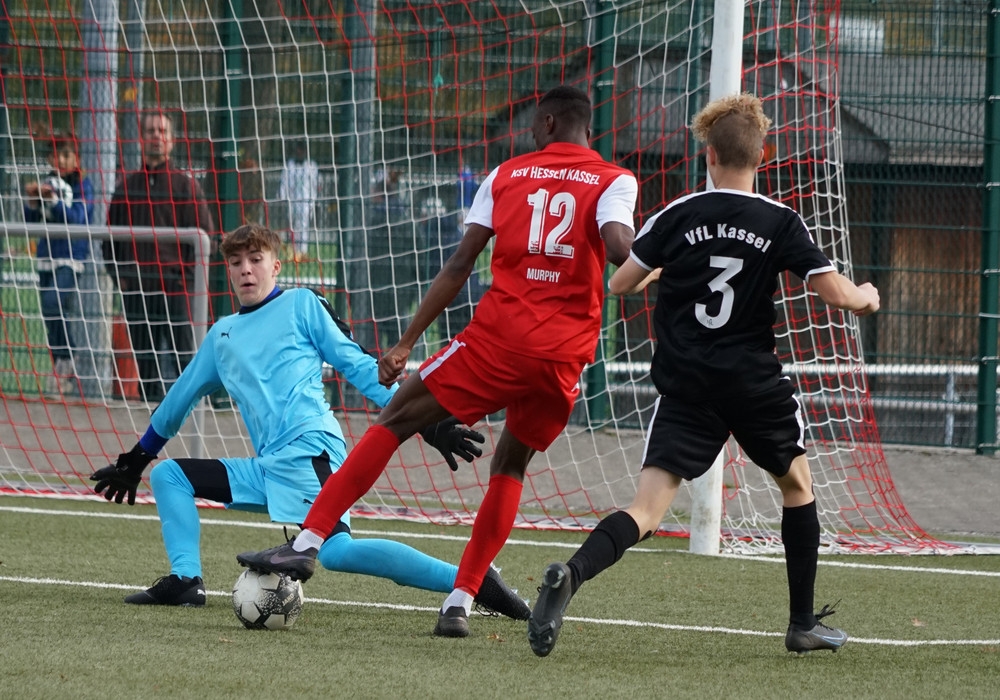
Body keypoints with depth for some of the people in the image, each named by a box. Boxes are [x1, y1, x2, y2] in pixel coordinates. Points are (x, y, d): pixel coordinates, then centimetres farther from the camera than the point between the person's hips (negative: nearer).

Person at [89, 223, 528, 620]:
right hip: (265, 470, 7)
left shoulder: (301, 305, 9)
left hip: (309, 450, -7)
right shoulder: (222, 335, 26)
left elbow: (358, 367, 4)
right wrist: (135, 460, 46)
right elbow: (181, 398, 39)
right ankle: (185, 580, -6)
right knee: (169, 476, 6)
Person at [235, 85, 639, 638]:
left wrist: (406, 343, 10)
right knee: (510, 466, 22)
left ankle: (309, 542, -2)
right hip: (564, 358, 1)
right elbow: (619, 246, -14)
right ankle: (461, 602, 12)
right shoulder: (615, 182, 8)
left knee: (394, 422, 9)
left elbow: (460, 265, 8)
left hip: (499, 334, -1)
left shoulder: (508, 175, 12)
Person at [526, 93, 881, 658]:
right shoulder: (781, 223, -4)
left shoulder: (678, 217, -1)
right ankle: (804, 624, 28)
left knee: (648, 509, -8)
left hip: (685, 388, 0)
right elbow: (837, 293, -7)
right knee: (797, 483, 25)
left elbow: (620, 284, 6)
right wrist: (867, 298, 17)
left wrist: (654, 273, 29)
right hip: (755, 385, 0)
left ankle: (571, 575, -36)